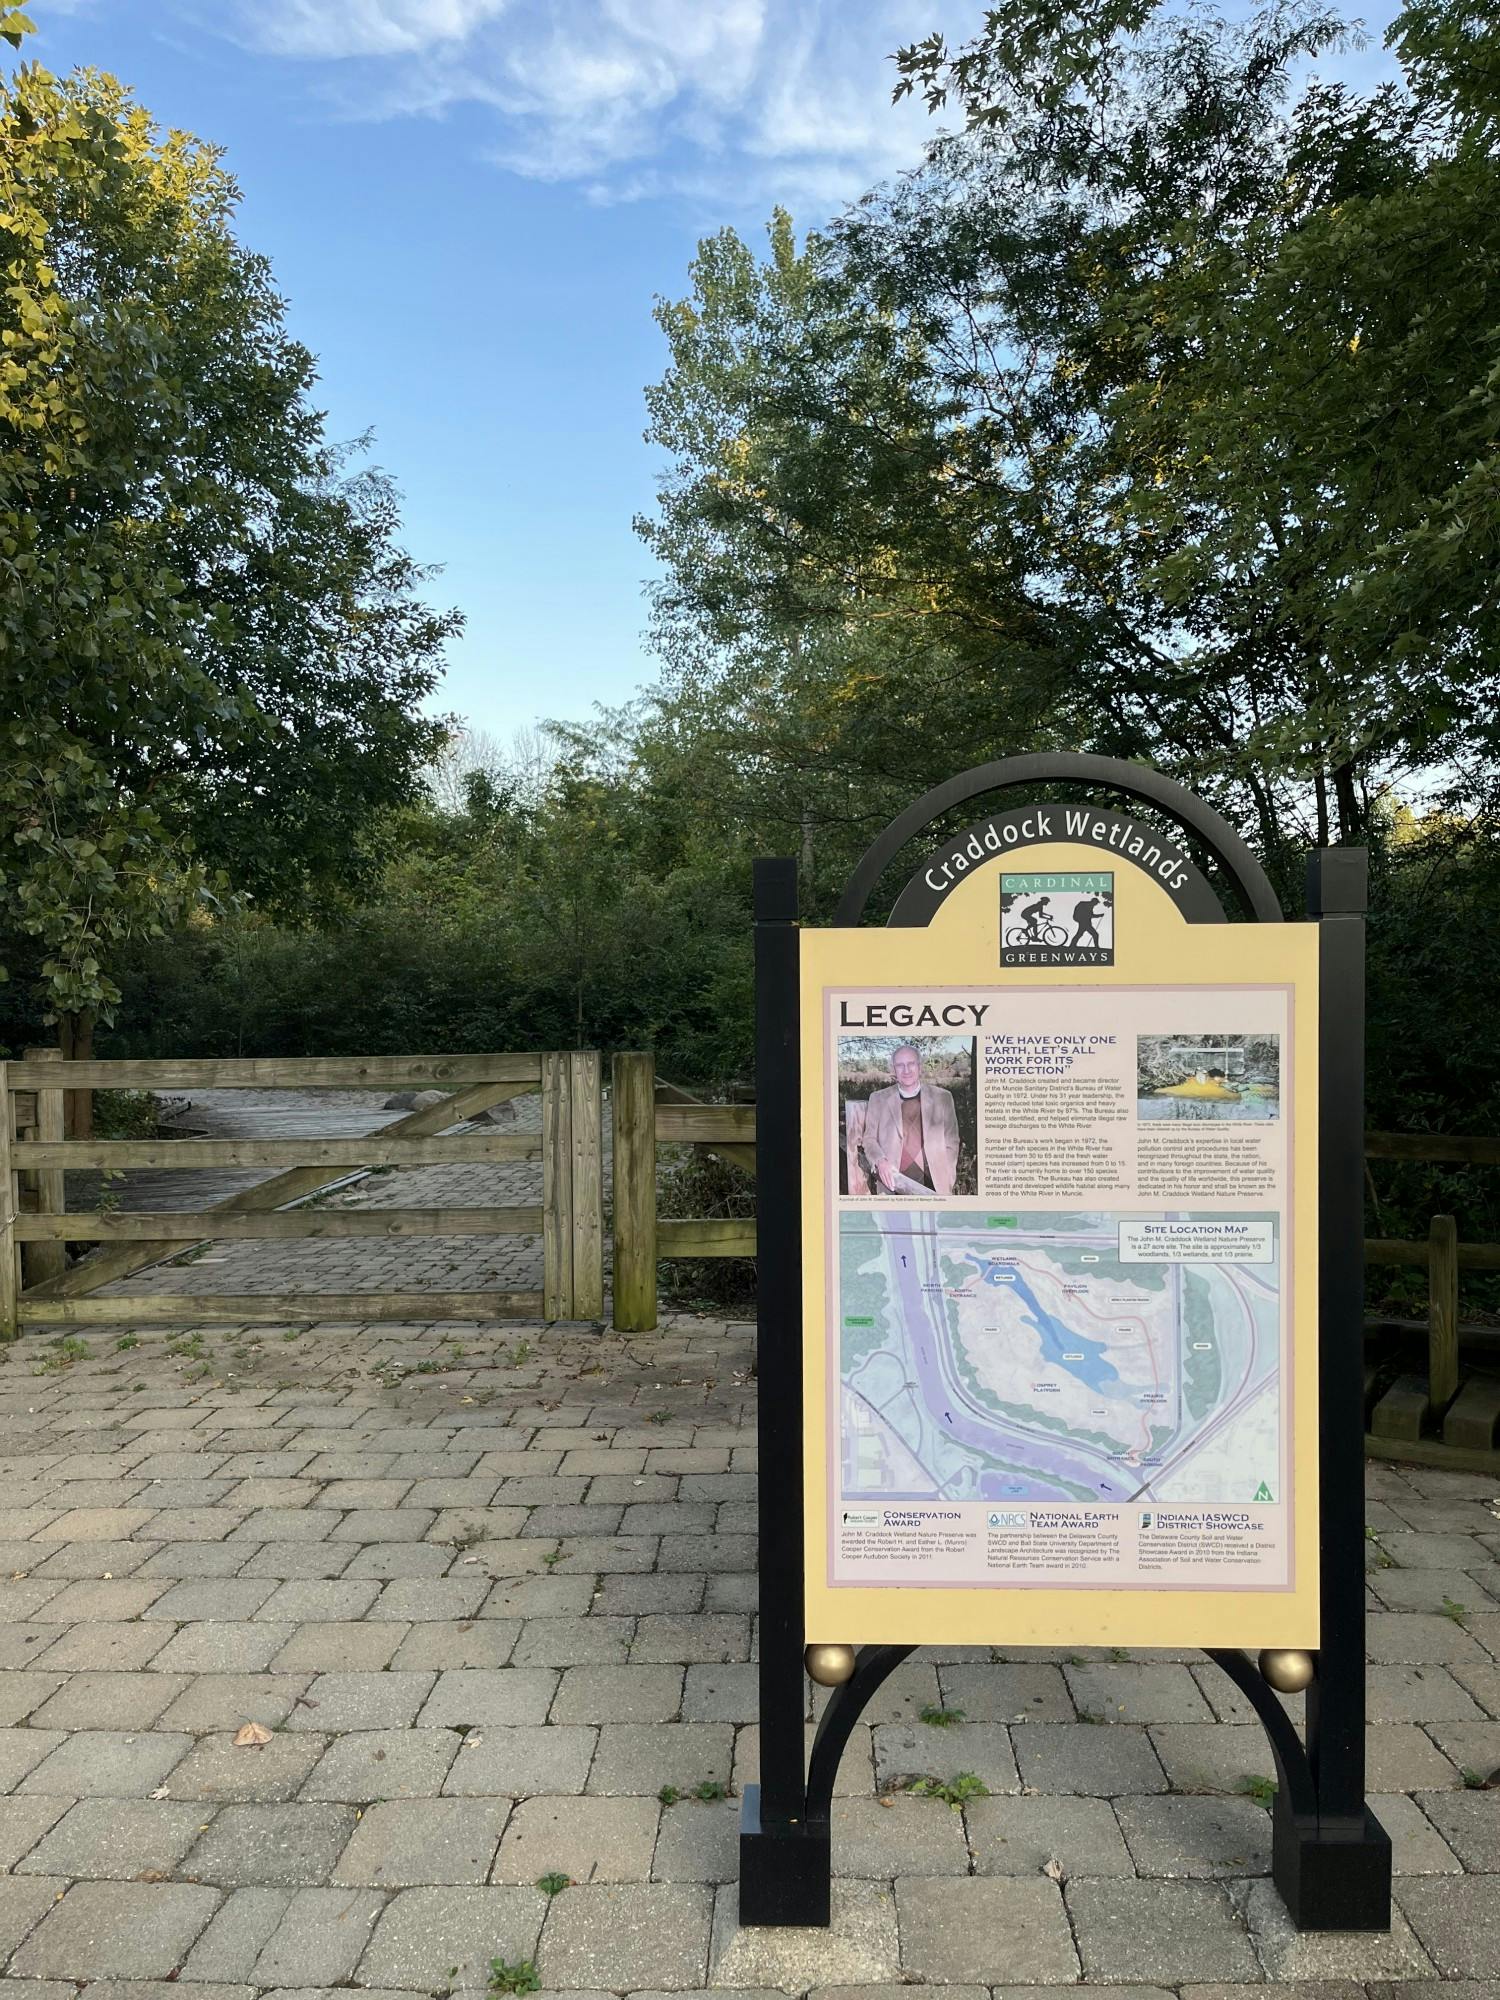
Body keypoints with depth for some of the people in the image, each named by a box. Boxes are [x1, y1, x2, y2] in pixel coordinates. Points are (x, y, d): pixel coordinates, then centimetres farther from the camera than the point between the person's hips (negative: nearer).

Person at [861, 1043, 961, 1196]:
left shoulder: (942, 1097, 9)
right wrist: (880, 1161, -10)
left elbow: (951, 1143, 10)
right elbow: (869, 1139, 10)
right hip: (893, 1183, 0)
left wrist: (947, 1182, 0)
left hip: (934, 1184, 0)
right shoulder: (878, 1099, 10)